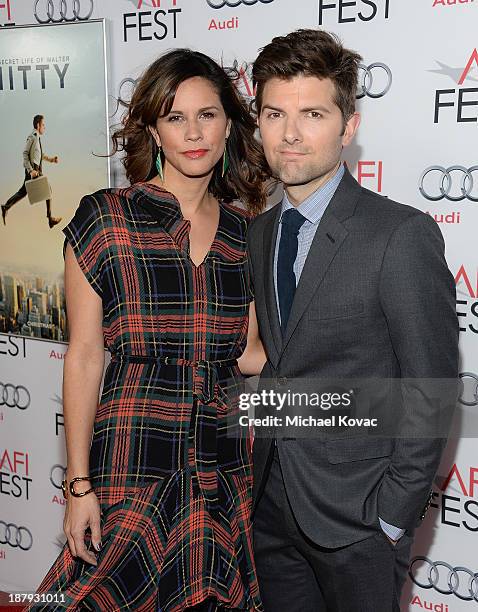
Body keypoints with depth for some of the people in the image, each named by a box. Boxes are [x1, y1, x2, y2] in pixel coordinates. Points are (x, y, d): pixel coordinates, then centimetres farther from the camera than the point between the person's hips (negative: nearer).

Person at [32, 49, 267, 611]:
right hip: (133, 466, -3)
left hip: (226, 469, 4)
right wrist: (78, 484, -6)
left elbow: (246, 353, 11)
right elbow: (84, 357, -5)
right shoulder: (105, 218, -5)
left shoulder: (246, 233, 6)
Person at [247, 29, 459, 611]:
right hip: (271, 501, 6)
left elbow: (432, 389, -15)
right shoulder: (257, 234, 5)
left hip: (354, 512, -5)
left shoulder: (403, 236, -17)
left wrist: (393, 516, -13)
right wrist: (259, 467, 4)